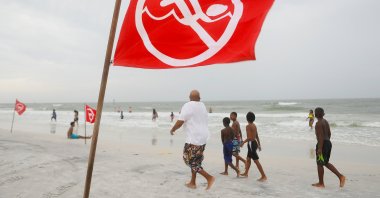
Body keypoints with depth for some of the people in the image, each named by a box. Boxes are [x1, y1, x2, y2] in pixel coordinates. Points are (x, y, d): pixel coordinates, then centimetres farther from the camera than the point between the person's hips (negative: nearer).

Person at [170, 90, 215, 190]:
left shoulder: (188, 106, -12)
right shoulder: (203, 106, 11)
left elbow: (180, 122, -14)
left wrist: (172, 130, 1)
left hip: (194, 138, -8)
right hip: (203, 137, 8)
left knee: (190, 161, 2)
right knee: (195, 160, 18)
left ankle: (209, 177, -4)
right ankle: (192, 183, 25)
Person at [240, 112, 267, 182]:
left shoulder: (248, 126, -17)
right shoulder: (254, 125, 10)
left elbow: (249, 137, -23)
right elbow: (257, 136, 15)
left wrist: (243, 142, -14)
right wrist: (259, 144, 21)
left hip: (251, 144, -10)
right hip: (255, 143, 10)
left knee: (256, 161, -6)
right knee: (248, 158, 20)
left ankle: (263, 176, -4)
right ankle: (246, 173, 32)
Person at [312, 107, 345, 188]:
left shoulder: (318, 123, -16)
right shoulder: (326, 121, 13)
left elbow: (321, 136, -22)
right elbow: (329, 134, 18)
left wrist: (320, 148, -22)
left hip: (322, 144, -9)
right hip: (328, 143, 9)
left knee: (320, 164, 2)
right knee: (326, 163, 20)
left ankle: (321, 183, 11)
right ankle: (340, 176, 12)